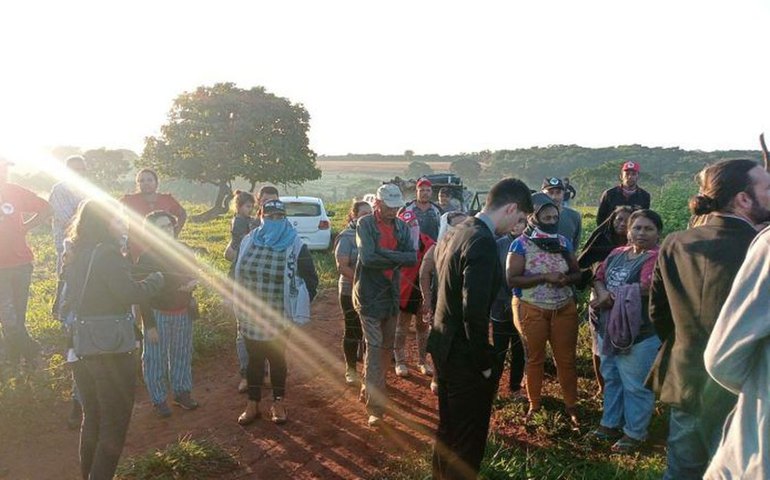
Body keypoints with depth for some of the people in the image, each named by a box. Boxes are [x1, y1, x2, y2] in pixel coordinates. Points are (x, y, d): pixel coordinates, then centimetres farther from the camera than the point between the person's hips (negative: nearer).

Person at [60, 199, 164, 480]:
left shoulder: (76, 256, 8)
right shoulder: (107, 253, -18)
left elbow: (67, 305, 17)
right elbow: (130, 293, -26)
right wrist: (156, 280, -11)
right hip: (110, 350, -8)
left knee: (92, 419, 23)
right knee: (113, 425, 5)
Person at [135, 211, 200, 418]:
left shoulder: (183, 251, 2)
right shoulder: (146, 258, -12)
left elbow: (193, 273, 17)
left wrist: (194, 281, -9)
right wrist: (149, 325, -15)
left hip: (183, 313, 5)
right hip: (158, 314, -5)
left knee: (182, 354, 14)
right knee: (155, 358, 4)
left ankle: (182, 391, 30)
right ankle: (158, 400, 17)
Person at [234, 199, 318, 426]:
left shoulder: (296, 246, -9)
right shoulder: (248, 242, 1)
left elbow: (311, 280, -3)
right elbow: (237, 274, 11)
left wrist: (298, 306, -5)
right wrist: (239, 306, 9)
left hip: (280, 319, -2)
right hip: (250, 317, 3)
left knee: (277, 358, 12)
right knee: (254, 358, 13)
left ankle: (278, 403, 29)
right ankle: (253, 405, 28)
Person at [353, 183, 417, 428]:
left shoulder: (401, 227, 6)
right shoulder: (365, 224, -9)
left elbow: (412, 258, -7)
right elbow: (367, 257, -23)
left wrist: (383, 255, -18)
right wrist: (396, 257, -14)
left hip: (392, 295, 6)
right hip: (370, 295, -6)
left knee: (387, 346, 16)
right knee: (374, 347, -6)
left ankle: (371, 388, 35)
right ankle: (375, 407, -2)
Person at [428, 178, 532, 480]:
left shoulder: (457, 232, 5)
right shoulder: (483, 243, -24)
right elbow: (474, 312, -28)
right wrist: (485, 362, -15)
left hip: (444, 346, 9)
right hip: (465, 355, -9)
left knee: (448, 429, 25)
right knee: (468, 436, 9)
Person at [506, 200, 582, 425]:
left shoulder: (564, 242, 3)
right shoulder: (521, 244, -11)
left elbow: (577, 274, 7)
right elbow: (512, 279, -18)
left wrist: (566, 279, -16)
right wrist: (544, 277, -25)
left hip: (564, 309, 3)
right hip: (532, 310, -3)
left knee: (566, 359, 8)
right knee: (535, 359, 11)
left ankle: (571, 405, 25)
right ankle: (534, 405, 27)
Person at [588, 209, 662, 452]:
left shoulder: (656, 257, -13)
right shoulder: (617, 253, 10)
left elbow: (644, 288, -24)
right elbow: (599, 276, 8)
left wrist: (611, 296, -15)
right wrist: (602, 292, -15)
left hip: (639, 334, -8)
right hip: (608, 329, 8)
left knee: (635, 386, 4)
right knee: (611, 378, 20)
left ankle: (635, 433, 20)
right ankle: (610, 424, 35)